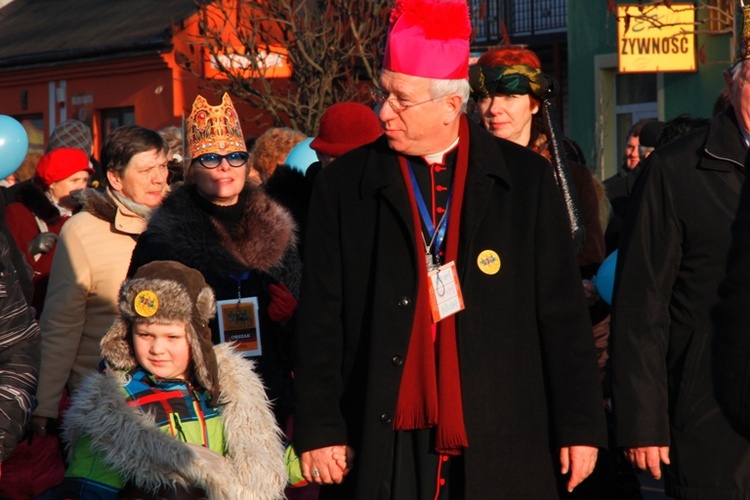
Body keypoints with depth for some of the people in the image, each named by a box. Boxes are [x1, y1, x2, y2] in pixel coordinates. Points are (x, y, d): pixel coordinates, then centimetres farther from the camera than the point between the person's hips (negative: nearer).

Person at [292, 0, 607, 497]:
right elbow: (320, 321, 5)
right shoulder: (344, 186, 4)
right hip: (386, 447, 0)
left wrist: (579, 427, 1)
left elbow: (563, 315, 4)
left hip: (501, 446, 0)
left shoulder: (526, 179, 3)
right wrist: (319, 431, -1)